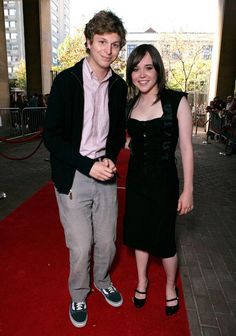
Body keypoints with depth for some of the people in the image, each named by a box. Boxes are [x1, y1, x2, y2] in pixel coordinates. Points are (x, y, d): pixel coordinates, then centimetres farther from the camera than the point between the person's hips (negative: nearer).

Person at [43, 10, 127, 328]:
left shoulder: (119, 86, 5)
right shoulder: (66, 81, -9)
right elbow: (51, 135, -10)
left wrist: (110, 159, -6)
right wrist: (89, 166, -18)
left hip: (105, 174, 4)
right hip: (73, 178, -4)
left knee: (107, 242, 15)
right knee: (81, 247, 5)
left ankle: (103, 280, 46)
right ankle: (78, 295, 36)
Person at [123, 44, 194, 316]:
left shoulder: (176, 101, -11)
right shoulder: (132, 104, 4)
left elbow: (186, 148, -11)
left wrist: (188, 190, -11)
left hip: (163, 181, -4)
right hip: (135, 179, 5)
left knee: (163, 239, 9)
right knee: (138, 232, 17)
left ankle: (170, 287, 39)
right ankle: (142, 280, 43)